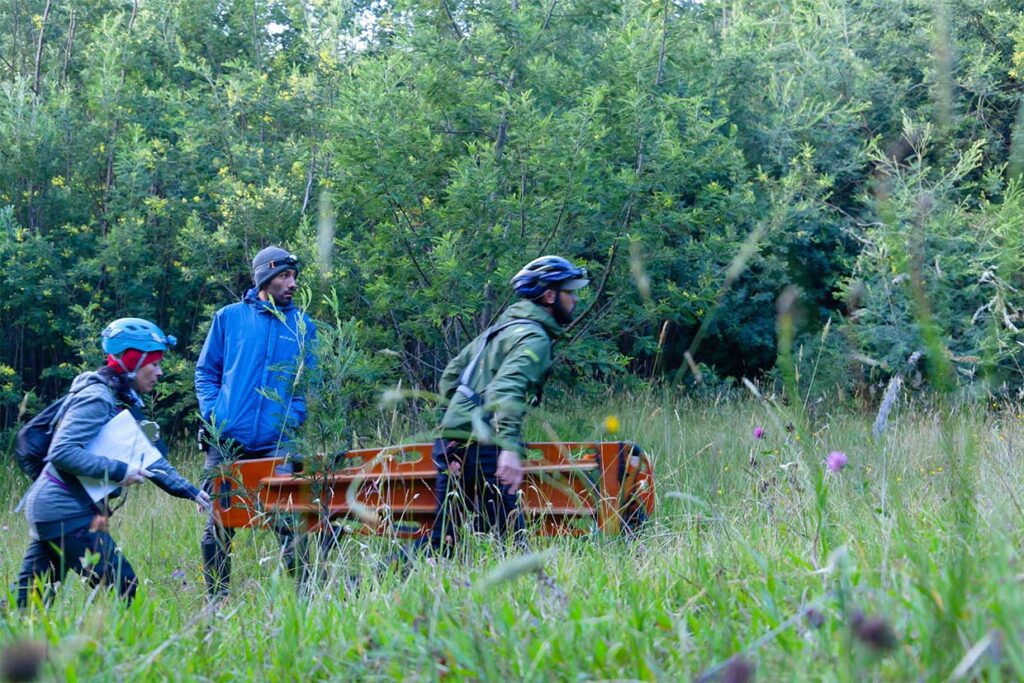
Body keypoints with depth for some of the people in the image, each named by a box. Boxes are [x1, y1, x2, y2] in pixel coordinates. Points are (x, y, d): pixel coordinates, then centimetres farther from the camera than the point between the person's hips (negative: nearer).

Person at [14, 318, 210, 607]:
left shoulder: (123, 401, 14)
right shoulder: (97, 399, -15)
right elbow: (61, 452, -25)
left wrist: (190, 490, 14)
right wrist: (119, 470, -23)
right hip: (65, 511, -10)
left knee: (27, 604, 9)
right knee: (122, 587, -6)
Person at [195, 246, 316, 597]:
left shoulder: (302, 325, 9)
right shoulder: (229, 317, 7)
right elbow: (205, 372, 12)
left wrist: (291, 419, -5)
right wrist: (212, 414, -2)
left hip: (276, 442, 0)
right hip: (226, 441, 1)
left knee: (288, 520, -9)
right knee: (218, 523, 5)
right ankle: (215, 599, 15)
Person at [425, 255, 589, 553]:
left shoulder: (501, 328, 24)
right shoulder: (534, 337, -6)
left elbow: (450, 376, 26)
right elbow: (507, 387, -23)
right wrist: (510, 447, -33)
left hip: (449, 442, 9)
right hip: (482, 450, -9)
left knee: (442, 540, 9)